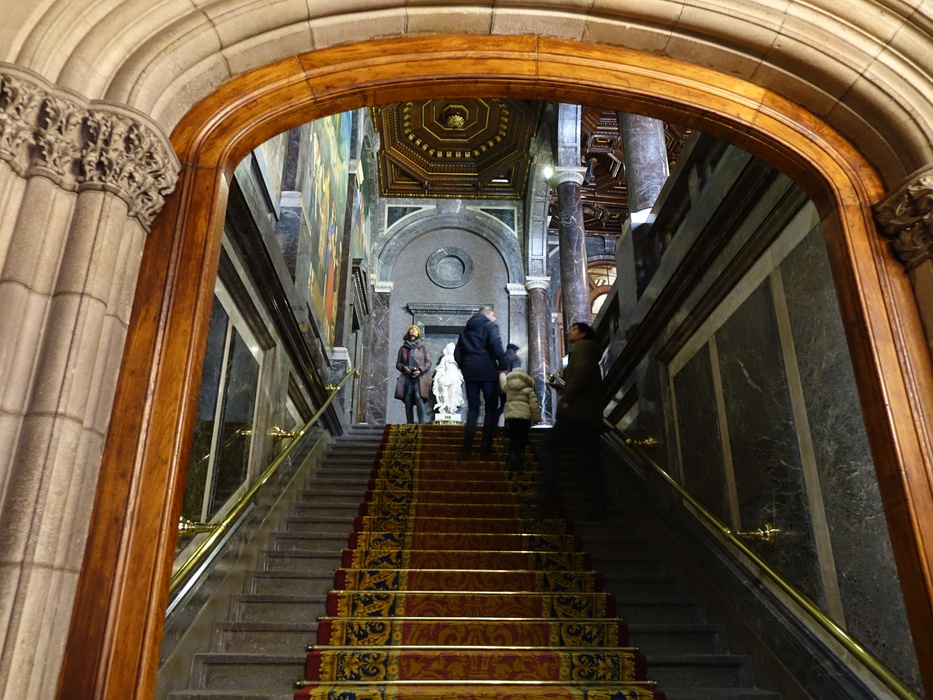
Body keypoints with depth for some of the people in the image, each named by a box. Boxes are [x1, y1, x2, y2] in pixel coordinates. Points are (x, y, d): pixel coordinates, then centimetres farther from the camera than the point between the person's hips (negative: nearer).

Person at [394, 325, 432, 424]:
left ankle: (421, 422, -25)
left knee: (418, 397, -23)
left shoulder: (423, 347, 13)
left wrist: (420, 370, -10)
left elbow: (428, 362, 7)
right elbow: (398, 363, 17)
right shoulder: (403, 348, 18)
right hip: (407, 378, 3)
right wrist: (403, 367, -6)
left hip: (420, 377, -3)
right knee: (408, 401, -2)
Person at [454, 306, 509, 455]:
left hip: (470, 372, 6)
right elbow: (496, 346, -14)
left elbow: (457, 353, 17)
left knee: (472, 408, 9)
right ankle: (486, 445, -3)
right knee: (491, 408, 2)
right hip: (487, 371, -5)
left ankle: (467, 446, -1)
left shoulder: (466, 330, 20)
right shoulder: (490, 326, 1)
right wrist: (503, 366, -10)